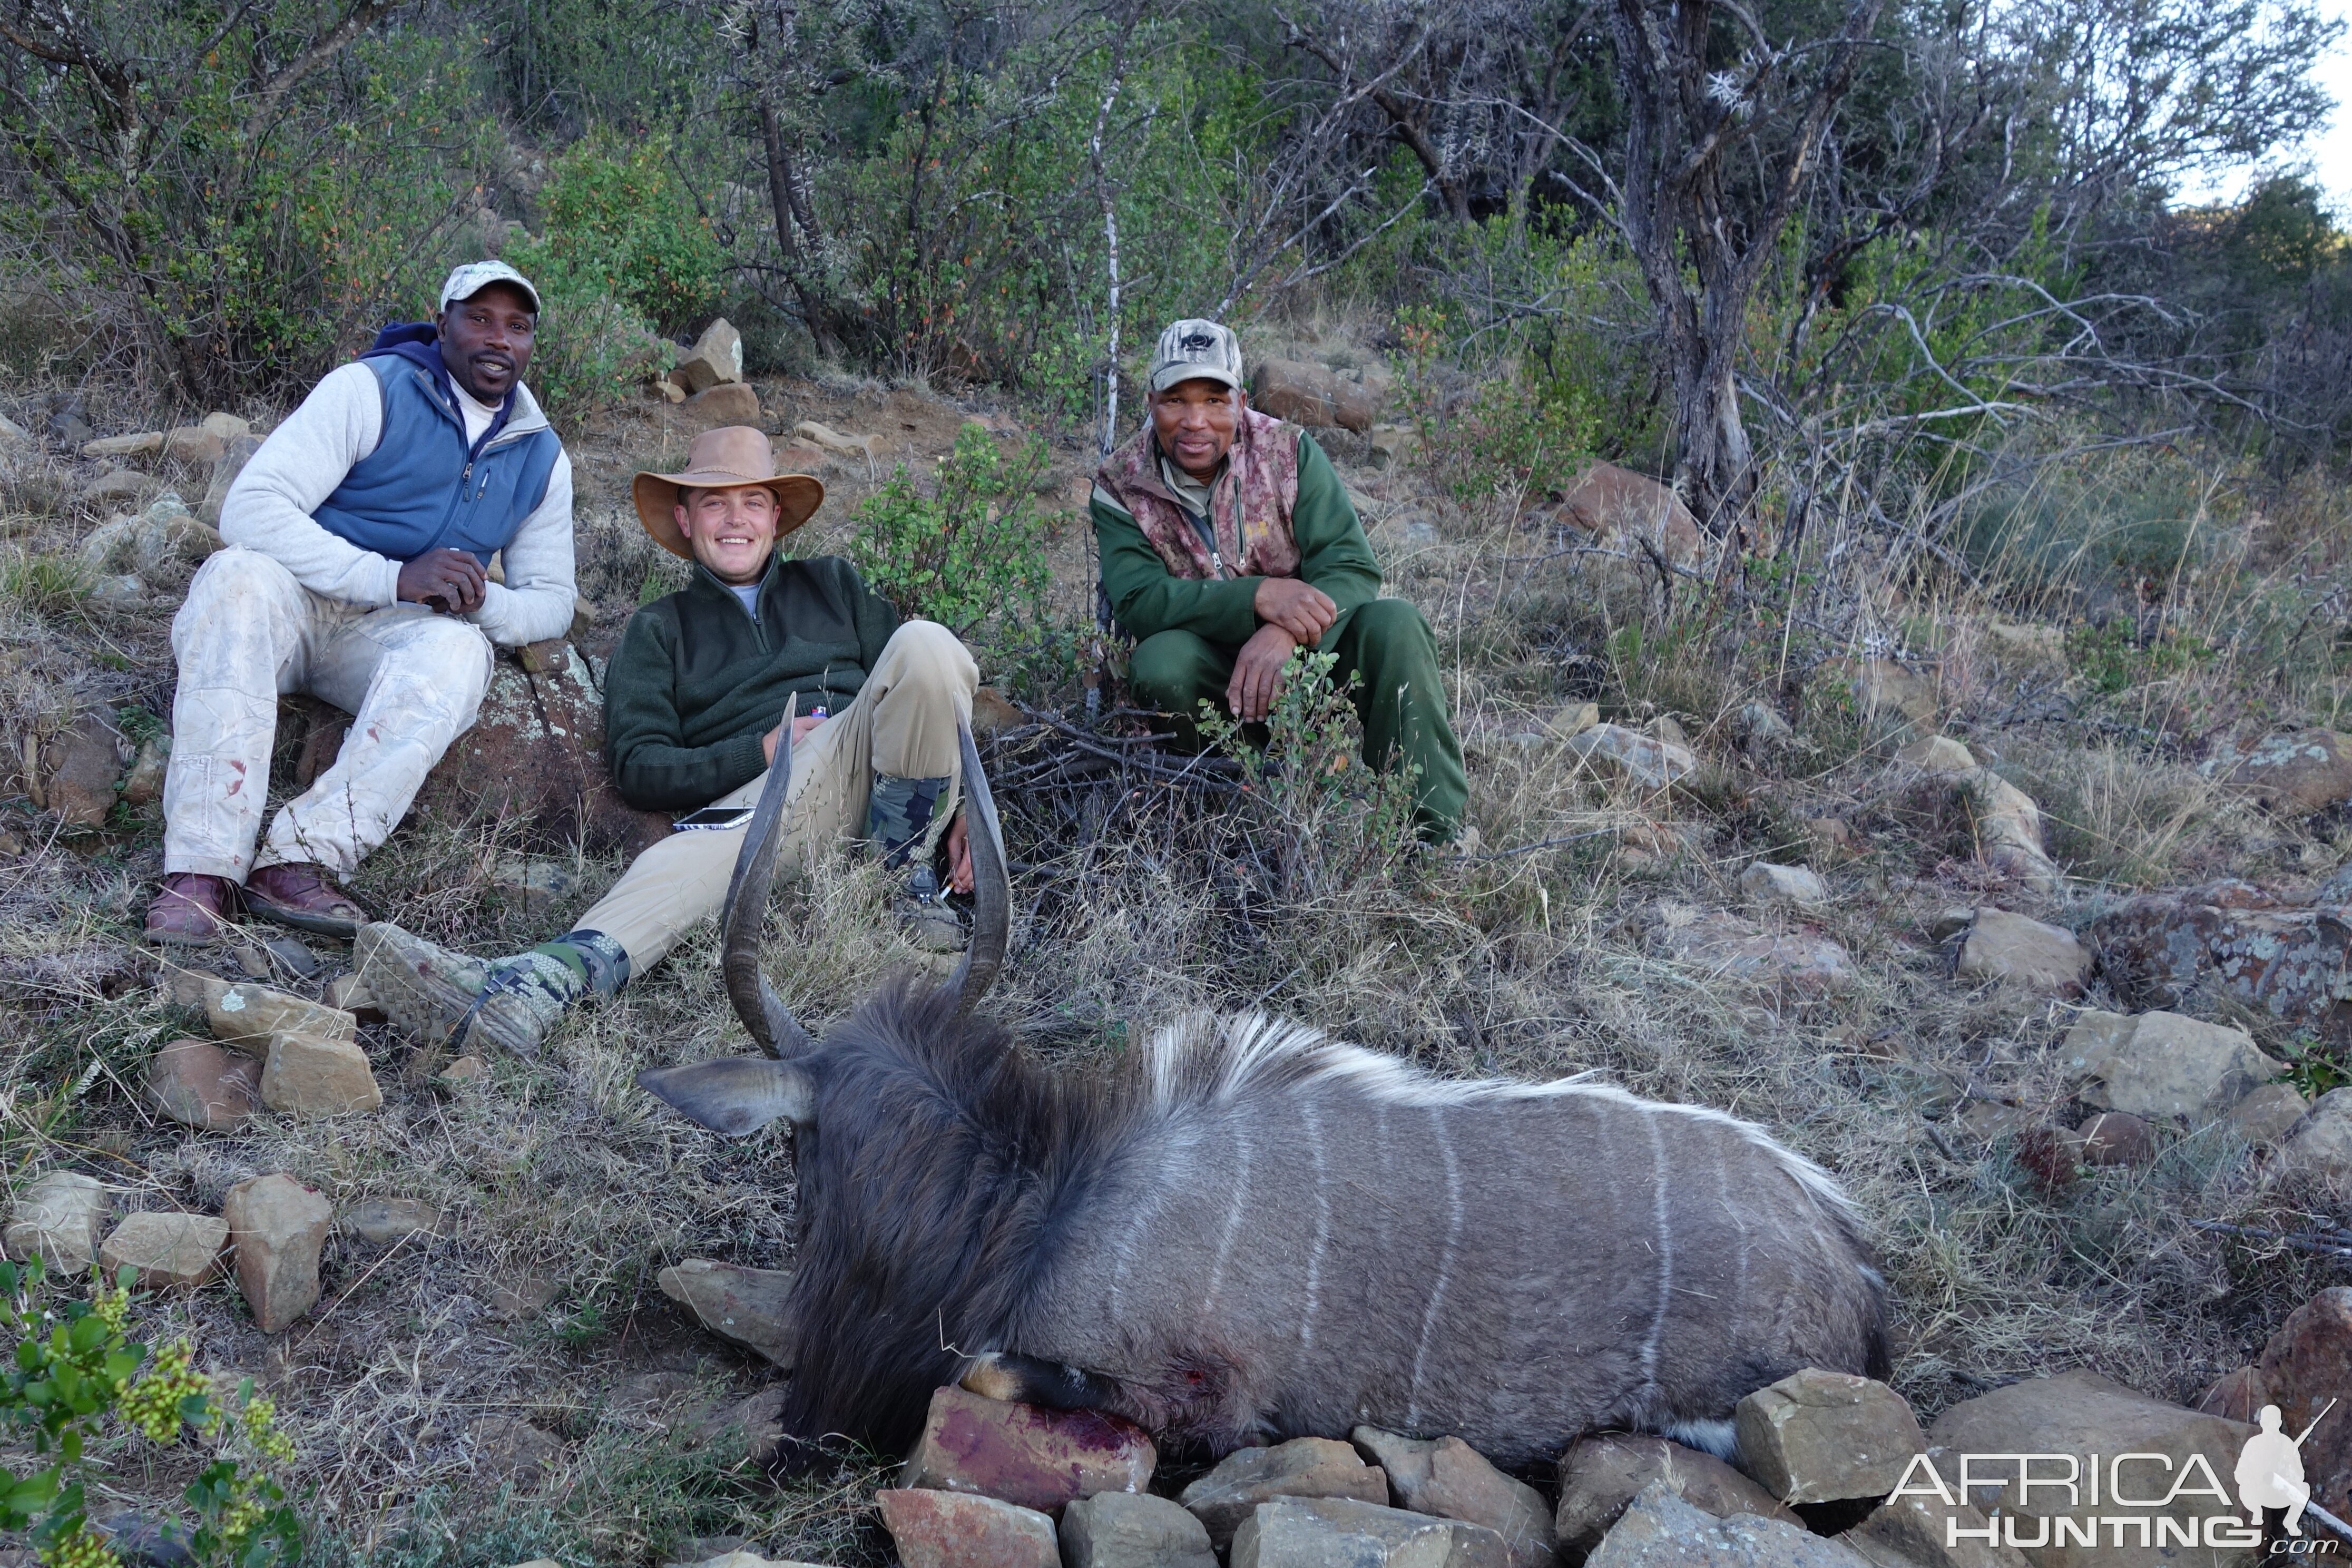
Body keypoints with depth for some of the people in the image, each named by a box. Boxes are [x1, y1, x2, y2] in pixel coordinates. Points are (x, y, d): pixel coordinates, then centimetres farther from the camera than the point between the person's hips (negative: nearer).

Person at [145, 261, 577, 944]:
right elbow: (250, 507, -17)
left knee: (459, 649, -32)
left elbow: (552, 601, 11)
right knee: (240, 573, -37)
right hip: (290, 605, -2)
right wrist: (392, 578, -27)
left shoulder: (542, 458, 9)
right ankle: (202, 871, -41)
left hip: (388, 634, 3)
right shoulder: (370, 389, -7)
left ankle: (301, 859, -41)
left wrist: (481, 602, -15)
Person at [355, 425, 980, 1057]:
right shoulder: (660, 630, 23)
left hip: (874, 769, 1)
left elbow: (911, 693, 20)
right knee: (706, 847, -38)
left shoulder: (833, 583, 28)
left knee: (923, 643, -28)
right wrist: (762, 753, -6)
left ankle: (907, 879, -19)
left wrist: (954, 804, 3)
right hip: (761, 796, -1)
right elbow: (637, 768, 10)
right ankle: (527, 990, -63)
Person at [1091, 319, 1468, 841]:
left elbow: (1353, 568, -15)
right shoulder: (1121, 489, -7)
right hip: (1213, 668, -1)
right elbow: (1136, 602, -20)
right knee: (1160, 664, -33)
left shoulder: (1290, 453, -7)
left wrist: (1283, 634, -36)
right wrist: (1258, 596, -34)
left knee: (1394, 625, -27)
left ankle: (1437, 834, -18)